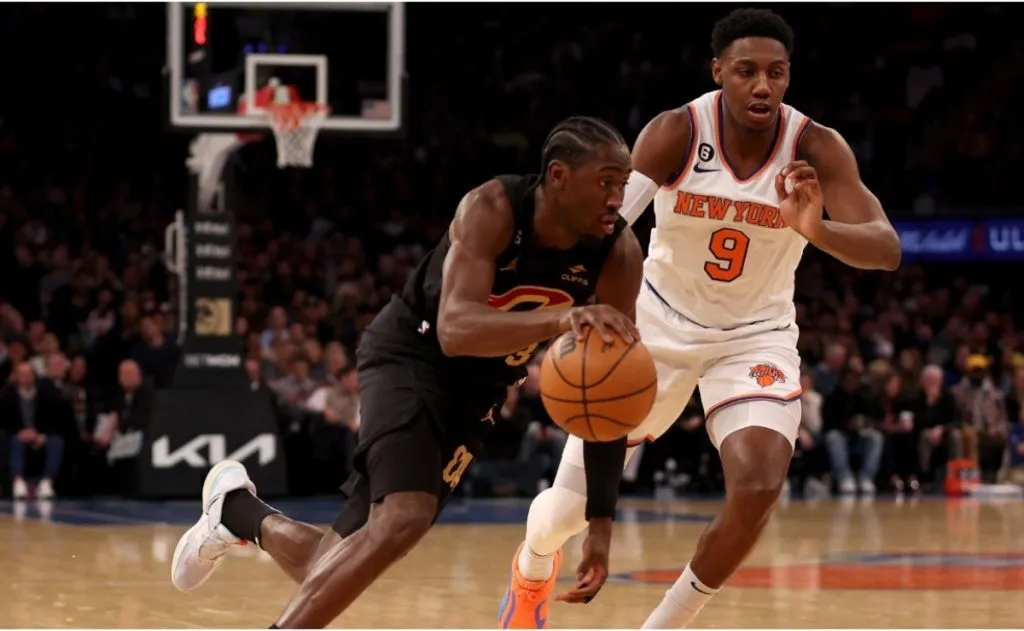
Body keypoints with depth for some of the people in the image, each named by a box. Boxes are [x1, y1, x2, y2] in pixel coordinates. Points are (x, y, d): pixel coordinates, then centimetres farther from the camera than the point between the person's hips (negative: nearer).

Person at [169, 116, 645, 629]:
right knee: (403, 520, -33)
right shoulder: (492, 210, -27)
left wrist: (601, 519, -19)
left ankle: (236, 510, 34)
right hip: (410, 354, -5)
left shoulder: (618, 254, -16)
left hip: (478, 386, 5)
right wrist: (559, 319, -58)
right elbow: (454, 329, -42)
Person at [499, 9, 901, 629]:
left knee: (759, 487, -25)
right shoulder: (675, 133, -21)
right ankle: (533, 567, 46)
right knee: (572, 505, 6)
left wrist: (815, 228, -52)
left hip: (756, 334, 0)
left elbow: (887, 248, -30)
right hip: (661, 323, 0)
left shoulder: (817, 148, -20)